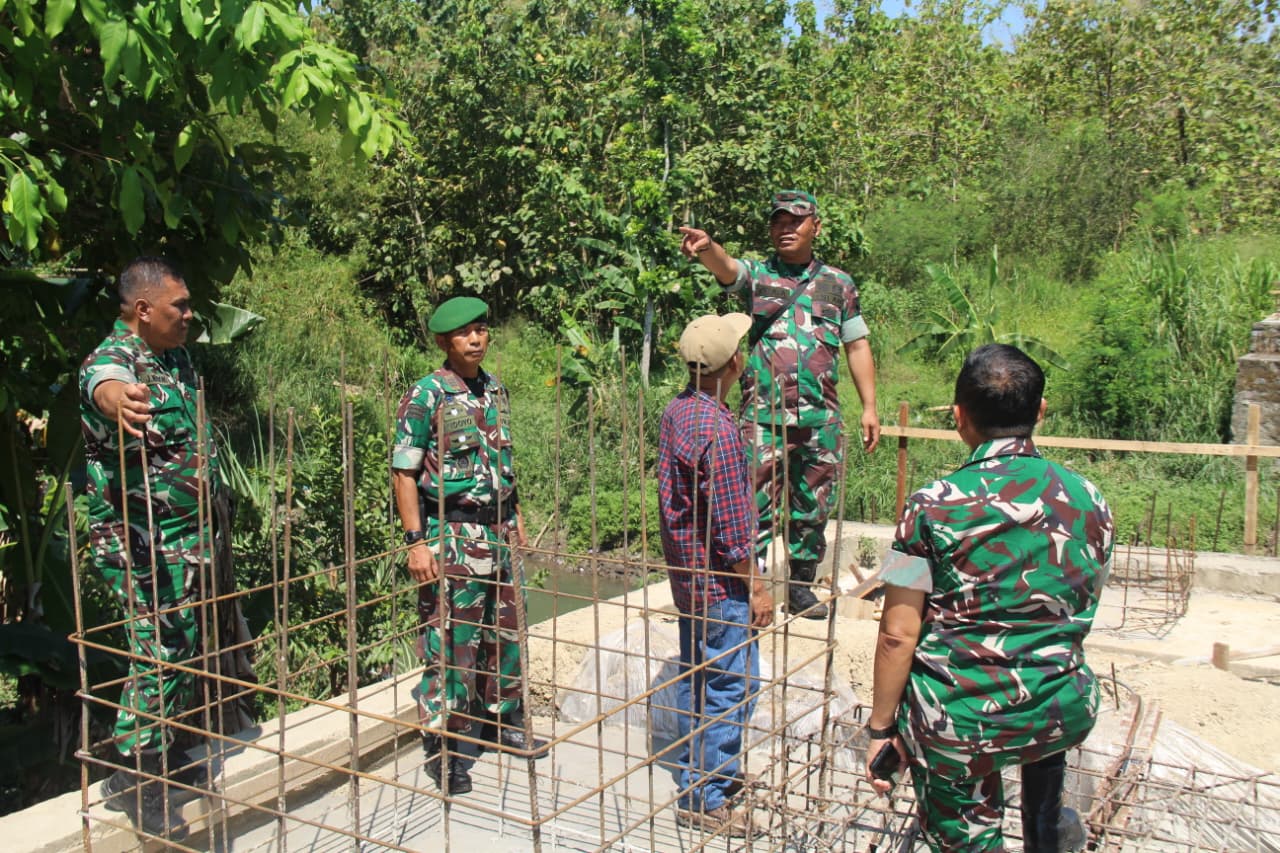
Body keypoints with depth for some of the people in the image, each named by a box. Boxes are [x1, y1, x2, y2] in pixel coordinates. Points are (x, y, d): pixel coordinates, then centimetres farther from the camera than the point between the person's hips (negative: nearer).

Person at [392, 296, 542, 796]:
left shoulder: (495, 389, 9)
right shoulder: (427, 395, -11)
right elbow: (404, 472, -12)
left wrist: (515, 517, 17)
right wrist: (416, 541, -17)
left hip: (497, 529, 7)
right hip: (451, 534, -7)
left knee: (506, 630, 15)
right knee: (451, 641, -1)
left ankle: (502, 720, 33)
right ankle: (443, 746, 12)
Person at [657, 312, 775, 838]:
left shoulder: (678, 411, 4)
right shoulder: (717, 430, -25)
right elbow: (731, 527, -22)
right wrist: (756, 587, -12)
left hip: (688, 573, 10)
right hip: (719, 580, -10)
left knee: (699, 677, 19)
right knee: (733, 685, 1)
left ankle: (701, 773, 34)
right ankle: (705, 799, 10)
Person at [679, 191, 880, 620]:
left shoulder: (839, 283, 13)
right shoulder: (755, 275, 6)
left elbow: (857, 346, 14)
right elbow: (726, 266, -17)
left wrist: (869, 406, 9)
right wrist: (706, 246, -41)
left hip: (821, 416, 3)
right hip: (764, 413, -3)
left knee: (813, 507, 10)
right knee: (756, 504, -6)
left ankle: (801, 585, 25)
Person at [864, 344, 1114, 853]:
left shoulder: (934, 506, -13)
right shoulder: (1089, 501, -1)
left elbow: (898, 635, -13)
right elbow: (1078, 618, 12)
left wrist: (881, 728, -1)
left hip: (955, 725, -4)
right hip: (1063, 719, 4)